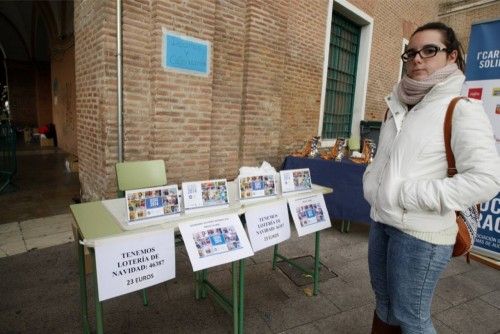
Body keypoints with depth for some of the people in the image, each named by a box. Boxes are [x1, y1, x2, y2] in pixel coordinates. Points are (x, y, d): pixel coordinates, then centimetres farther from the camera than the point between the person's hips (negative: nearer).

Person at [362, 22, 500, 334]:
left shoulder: (462, 109, -10)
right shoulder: (399, 107, 11)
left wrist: (411, 194, -19)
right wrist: (372, 184, 4)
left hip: (421, 232, -6)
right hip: (382, 222, 7)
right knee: (384, 307, 22)